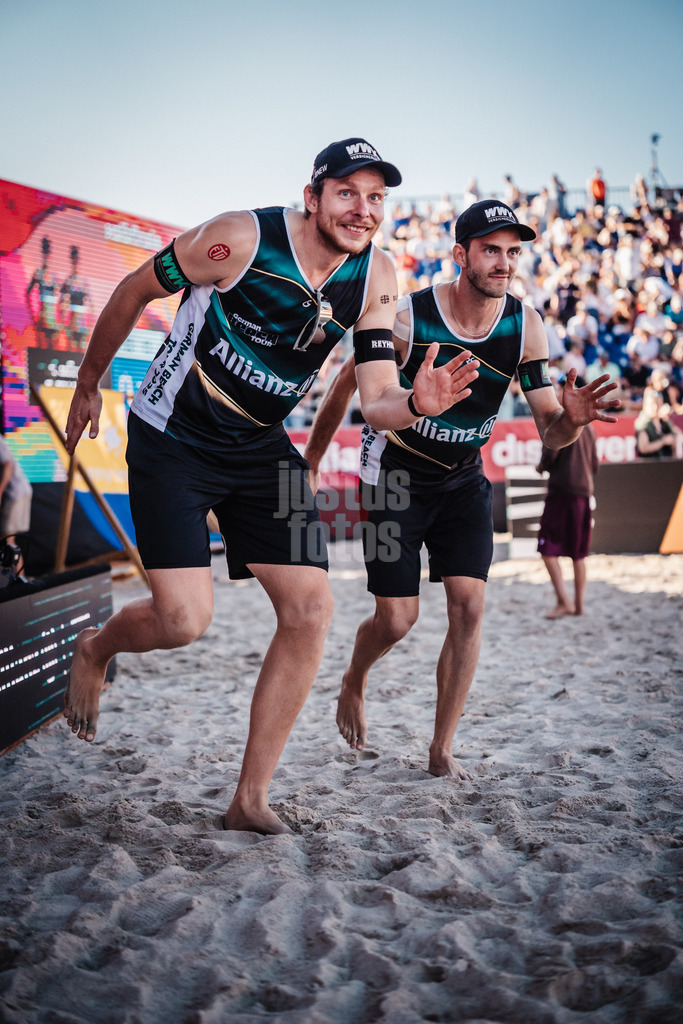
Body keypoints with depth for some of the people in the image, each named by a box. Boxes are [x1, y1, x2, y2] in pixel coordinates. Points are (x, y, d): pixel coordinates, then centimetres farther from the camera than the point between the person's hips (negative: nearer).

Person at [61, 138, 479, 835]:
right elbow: (134, 292, -5)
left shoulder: (375, 278, -6)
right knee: (184, 618, -16)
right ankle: (93, 649, 23)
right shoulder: (240, 239, -20)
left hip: (261, 448, 5)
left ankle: (250, 799, 5)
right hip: (172, 438, -5)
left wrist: (418, 403, -33)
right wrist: (88, 384, 6)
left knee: (310, 608, -8)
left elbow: (377, 402, -9)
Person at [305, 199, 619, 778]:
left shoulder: (526, 326, -12)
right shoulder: (408, 320, -22)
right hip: (395, 475, -3)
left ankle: (442, 751, 6)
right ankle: (354, 684, 32)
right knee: (397, 618, -4)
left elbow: (550, 433, -11)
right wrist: (312, 462, -1)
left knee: (469, 606, -9)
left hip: (464, 480, 3)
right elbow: (345, 386, -6)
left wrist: (572, 418, -35)